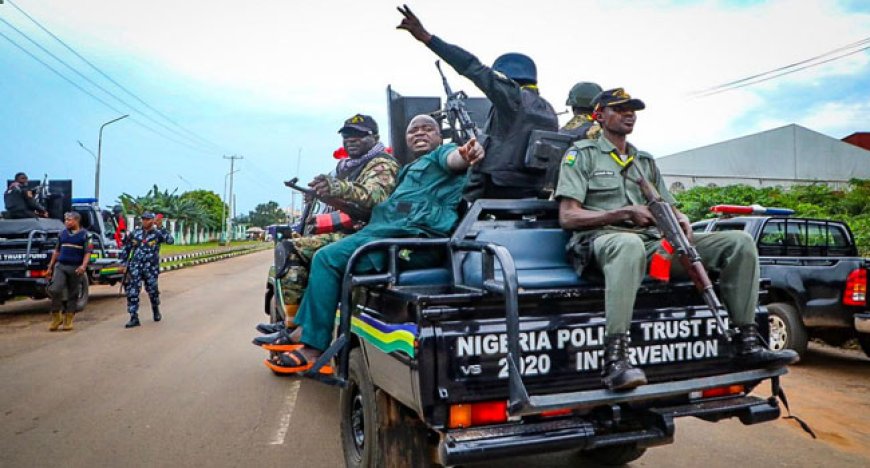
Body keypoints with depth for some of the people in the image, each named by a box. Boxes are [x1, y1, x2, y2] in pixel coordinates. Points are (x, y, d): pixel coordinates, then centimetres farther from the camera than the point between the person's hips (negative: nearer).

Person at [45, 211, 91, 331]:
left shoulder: (84, 235, 1)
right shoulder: (62, 234, 13)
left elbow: (87, 253, -4)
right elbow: (57, 251, 19)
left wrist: (83, 266, -20)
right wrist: (50, 267, 16)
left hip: (75, 268, -3)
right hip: (60, 266, 3)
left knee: (73, 294, 3)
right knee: (55, 290, -13)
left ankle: (68, 321, 13)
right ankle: (56, 317, 3)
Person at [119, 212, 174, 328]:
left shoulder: (157, 234, -2)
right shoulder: (135, 233, 7)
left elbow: (170, 240, -23)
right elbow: (126, 249, 15)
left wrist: (160, 227, -25)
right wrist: (123, 263, 11)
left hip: (150, 268, -2)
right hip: (135, 267, 2)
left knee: (153, 291, 11)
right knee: (132, 292, -6)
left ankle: (156, 311, 37)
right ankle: (134, 318, -1)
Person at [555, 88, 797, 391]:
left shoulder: (646, 161, 29)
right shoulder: (581, 154, 8)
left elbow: (668, 207, 25)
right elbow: (567, 217, -4)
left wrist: (681, 219, -1)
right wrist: (626, 212, -11)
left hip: (653, 243, 7)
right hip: (603, 239, -6)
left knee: (740, 242, -6)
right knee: (629, 244, -44)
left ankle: (747, 345, -7)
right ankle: (615, 362, -48)